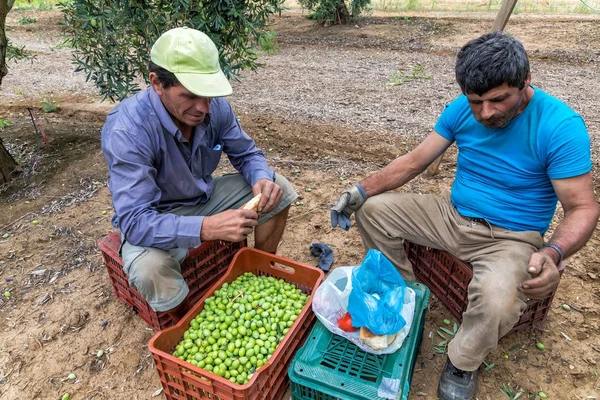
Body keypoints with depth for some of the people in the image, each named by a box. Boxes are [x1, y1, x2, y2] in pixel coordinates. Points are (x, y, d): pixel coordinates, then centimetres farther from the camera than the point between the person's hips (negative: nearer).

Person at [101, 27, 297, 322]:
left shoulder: (215, 106, -16)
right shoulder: (126, 129, -32)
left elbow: (246, 154, -2)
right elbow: (135, 221, -36)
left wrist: (262, 178, -27)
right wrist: (206, 228, -51)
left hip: (206, 197, 6)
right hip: (152, 220, -5)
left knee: (278, 190, -6)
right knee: (150, 270, -37)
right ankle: (187, 323, 0)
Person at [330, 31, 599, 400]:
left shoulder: (561, 127, -20)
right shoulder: (461, 110, -7)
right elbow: (414, 161, -3)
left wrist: (552, 254, -40)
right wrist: (362, 190, -16)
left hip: (512, 238, -5)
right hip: (453, 215, 5)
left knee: (497, 298, -37)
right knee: (373, 209, -5)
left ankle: (463, 364, -1)